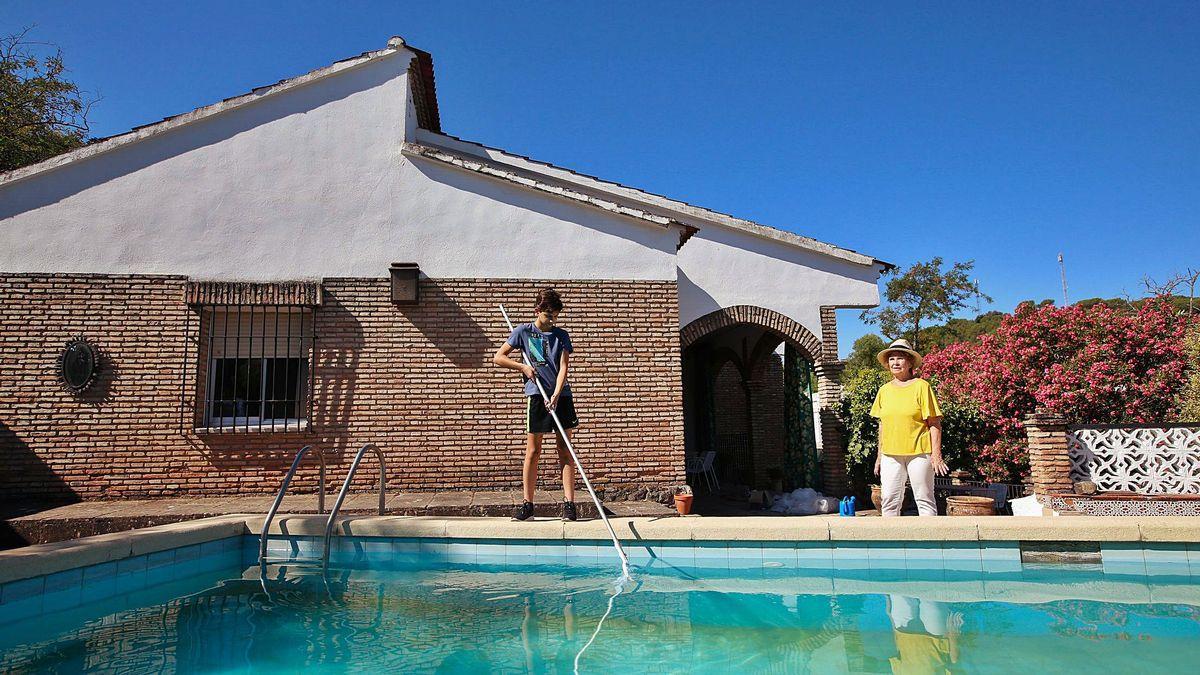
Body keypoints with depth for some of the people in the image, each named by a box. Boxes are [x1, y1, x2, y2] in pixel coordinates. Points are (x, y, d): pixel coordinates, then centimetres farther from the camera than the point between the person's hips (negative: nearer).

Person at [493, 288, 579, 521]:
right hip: (536, 396, -1)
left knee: (565, 451, 2)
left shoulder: (561, 336, 5)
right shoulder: (523, 331, 3)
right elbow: (498, 357, 6)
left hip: (561, 396, 1)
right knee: (533, 451, 2)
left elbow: (563, 368, -5)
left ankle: (569, 503, 2)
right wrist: (523, 367, -7)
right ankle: (527, 503, 9)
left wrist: (556, 395, -19)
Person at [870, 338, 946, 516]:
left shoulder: (921, 386, -3)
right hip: (890, 455, 4)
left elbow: (934, 423, -5)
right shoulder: (884, 390, 11)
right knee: (889, 501, 3)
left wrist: (936, 454, -11)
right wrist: (879, 456, 15)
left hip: (919, 453, -4)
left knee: (924, 500, 2)